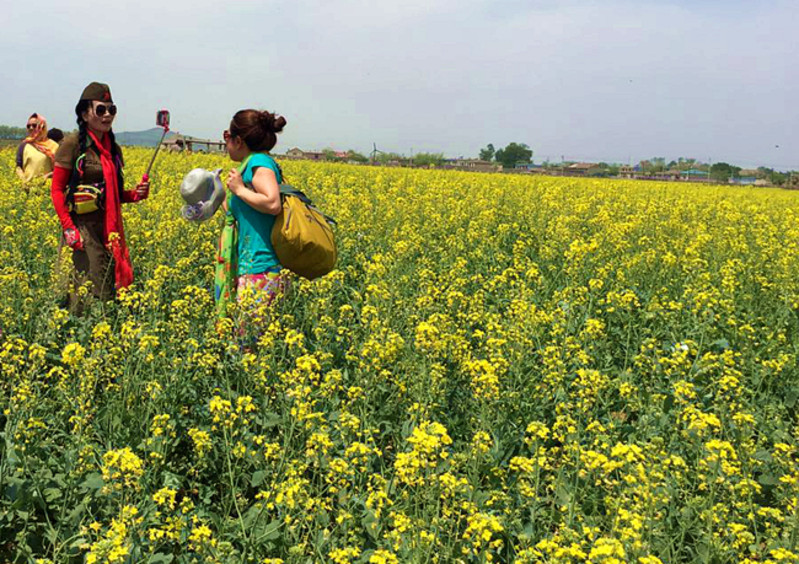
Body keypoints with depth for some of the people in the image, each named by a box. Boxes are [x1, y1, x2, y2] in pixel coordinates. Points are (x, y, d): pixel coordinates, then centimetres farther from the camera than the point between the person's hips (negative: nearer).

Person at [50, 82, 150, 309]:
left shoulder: (114, 148, 12)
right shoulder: (73, 143, -6)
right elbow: (57, 190, -6)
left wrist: (135, 194, -1)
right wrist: (67, 227, -15)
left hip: (110, 230, 6)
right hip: (82, 228, -6)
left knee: (110, 288, 6)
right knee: (87, 292, -7)